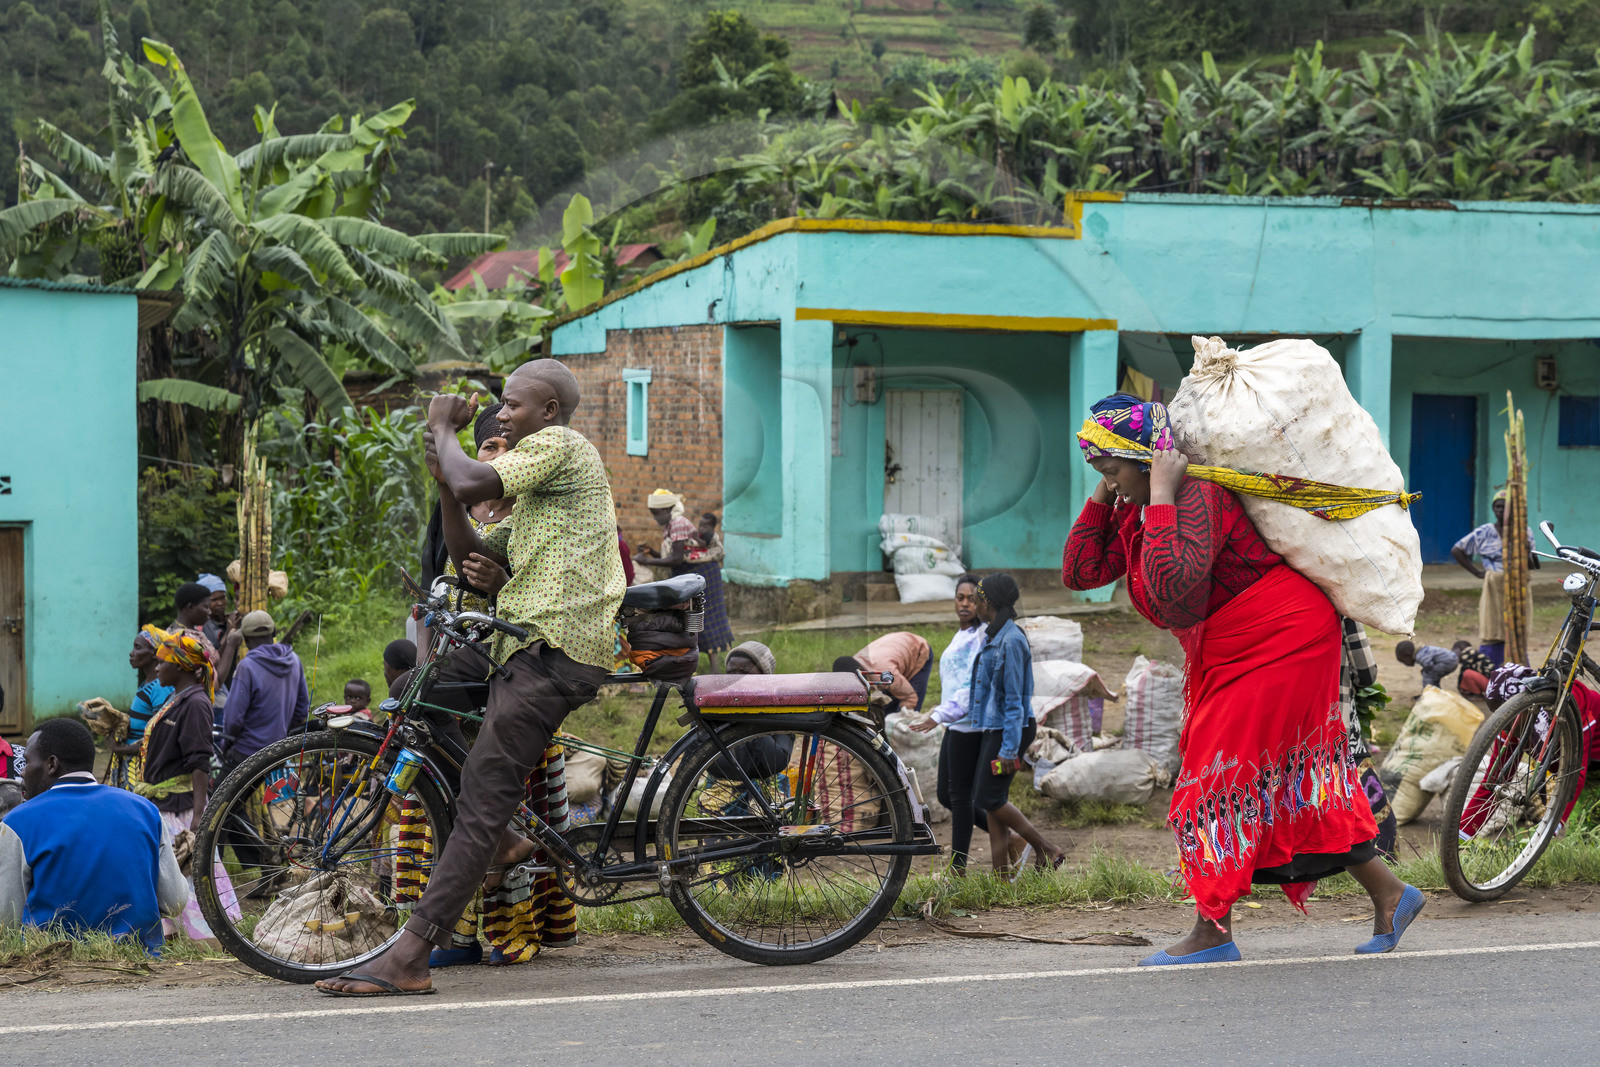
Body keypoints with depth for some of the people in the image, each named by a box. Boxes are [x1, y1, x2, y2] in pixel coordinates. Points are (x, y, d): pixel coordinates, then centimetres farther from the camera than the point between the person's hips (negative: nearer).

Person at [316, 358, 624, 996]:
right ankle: (500, 841, 13)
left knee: (481, 799, -14)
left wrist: (443, 428, -2)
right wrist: (443, 484, 9)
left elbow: (472, 484, -20)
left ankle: (408, 960, -18)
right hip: (523, 646, 10)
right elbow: (474, 555, 21)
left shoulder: (558, 444, -4)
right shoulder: (536, 485, 27)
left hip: (551, 652, -10)